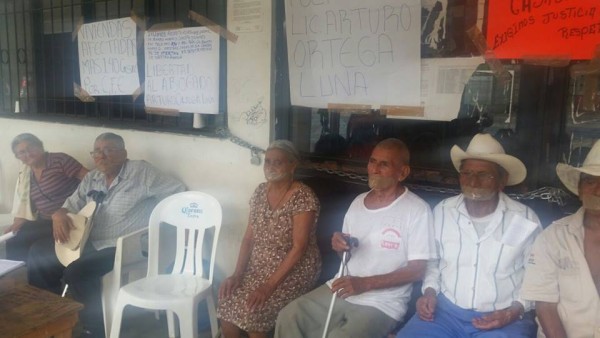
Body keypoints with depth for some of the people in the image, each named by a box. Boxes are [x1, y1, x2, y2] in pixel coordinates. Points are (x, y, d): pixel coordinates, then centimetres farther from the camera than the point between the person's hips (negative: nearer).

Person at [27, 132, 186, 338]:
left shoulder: (141, 172, -8)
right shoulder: (91, 179, 13)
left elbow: (178, 192, -12)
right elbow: (71, 206, 17)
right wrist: (59, 214, -7)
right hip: (89, 244, 8)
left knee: (76, 271, -27)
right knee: (39, 251, 6)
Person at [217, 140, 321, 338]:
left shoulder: (303, 197, -17)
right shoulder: (261, 192, 4)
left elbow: (299, 248, -20)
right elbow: (249, 238, 5)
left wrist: (269, 286, -24)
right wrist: (237, 274, -8)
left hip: (294, 271, -6)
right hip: (259, 267, 6)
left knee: (251, 311, -23)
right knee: (227, 303, -15)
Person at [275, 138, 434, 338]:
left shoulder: (417, 210, -11)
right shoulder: (358, 202, 9)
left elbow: (417, 270, -14)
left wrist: (365, 283, -22)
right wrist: (339, 245, -6)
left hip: (382, 303, -6)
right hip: (341, 290, 6)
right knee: (288, 318, -7)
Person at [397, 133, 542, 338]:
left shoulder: (525, 219, -4)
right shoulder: (442, 211, 2)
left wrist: (516, 310, -8)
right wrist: (430, 291, 0)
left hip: (503, 320, -1)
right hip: (445, 311, 2)